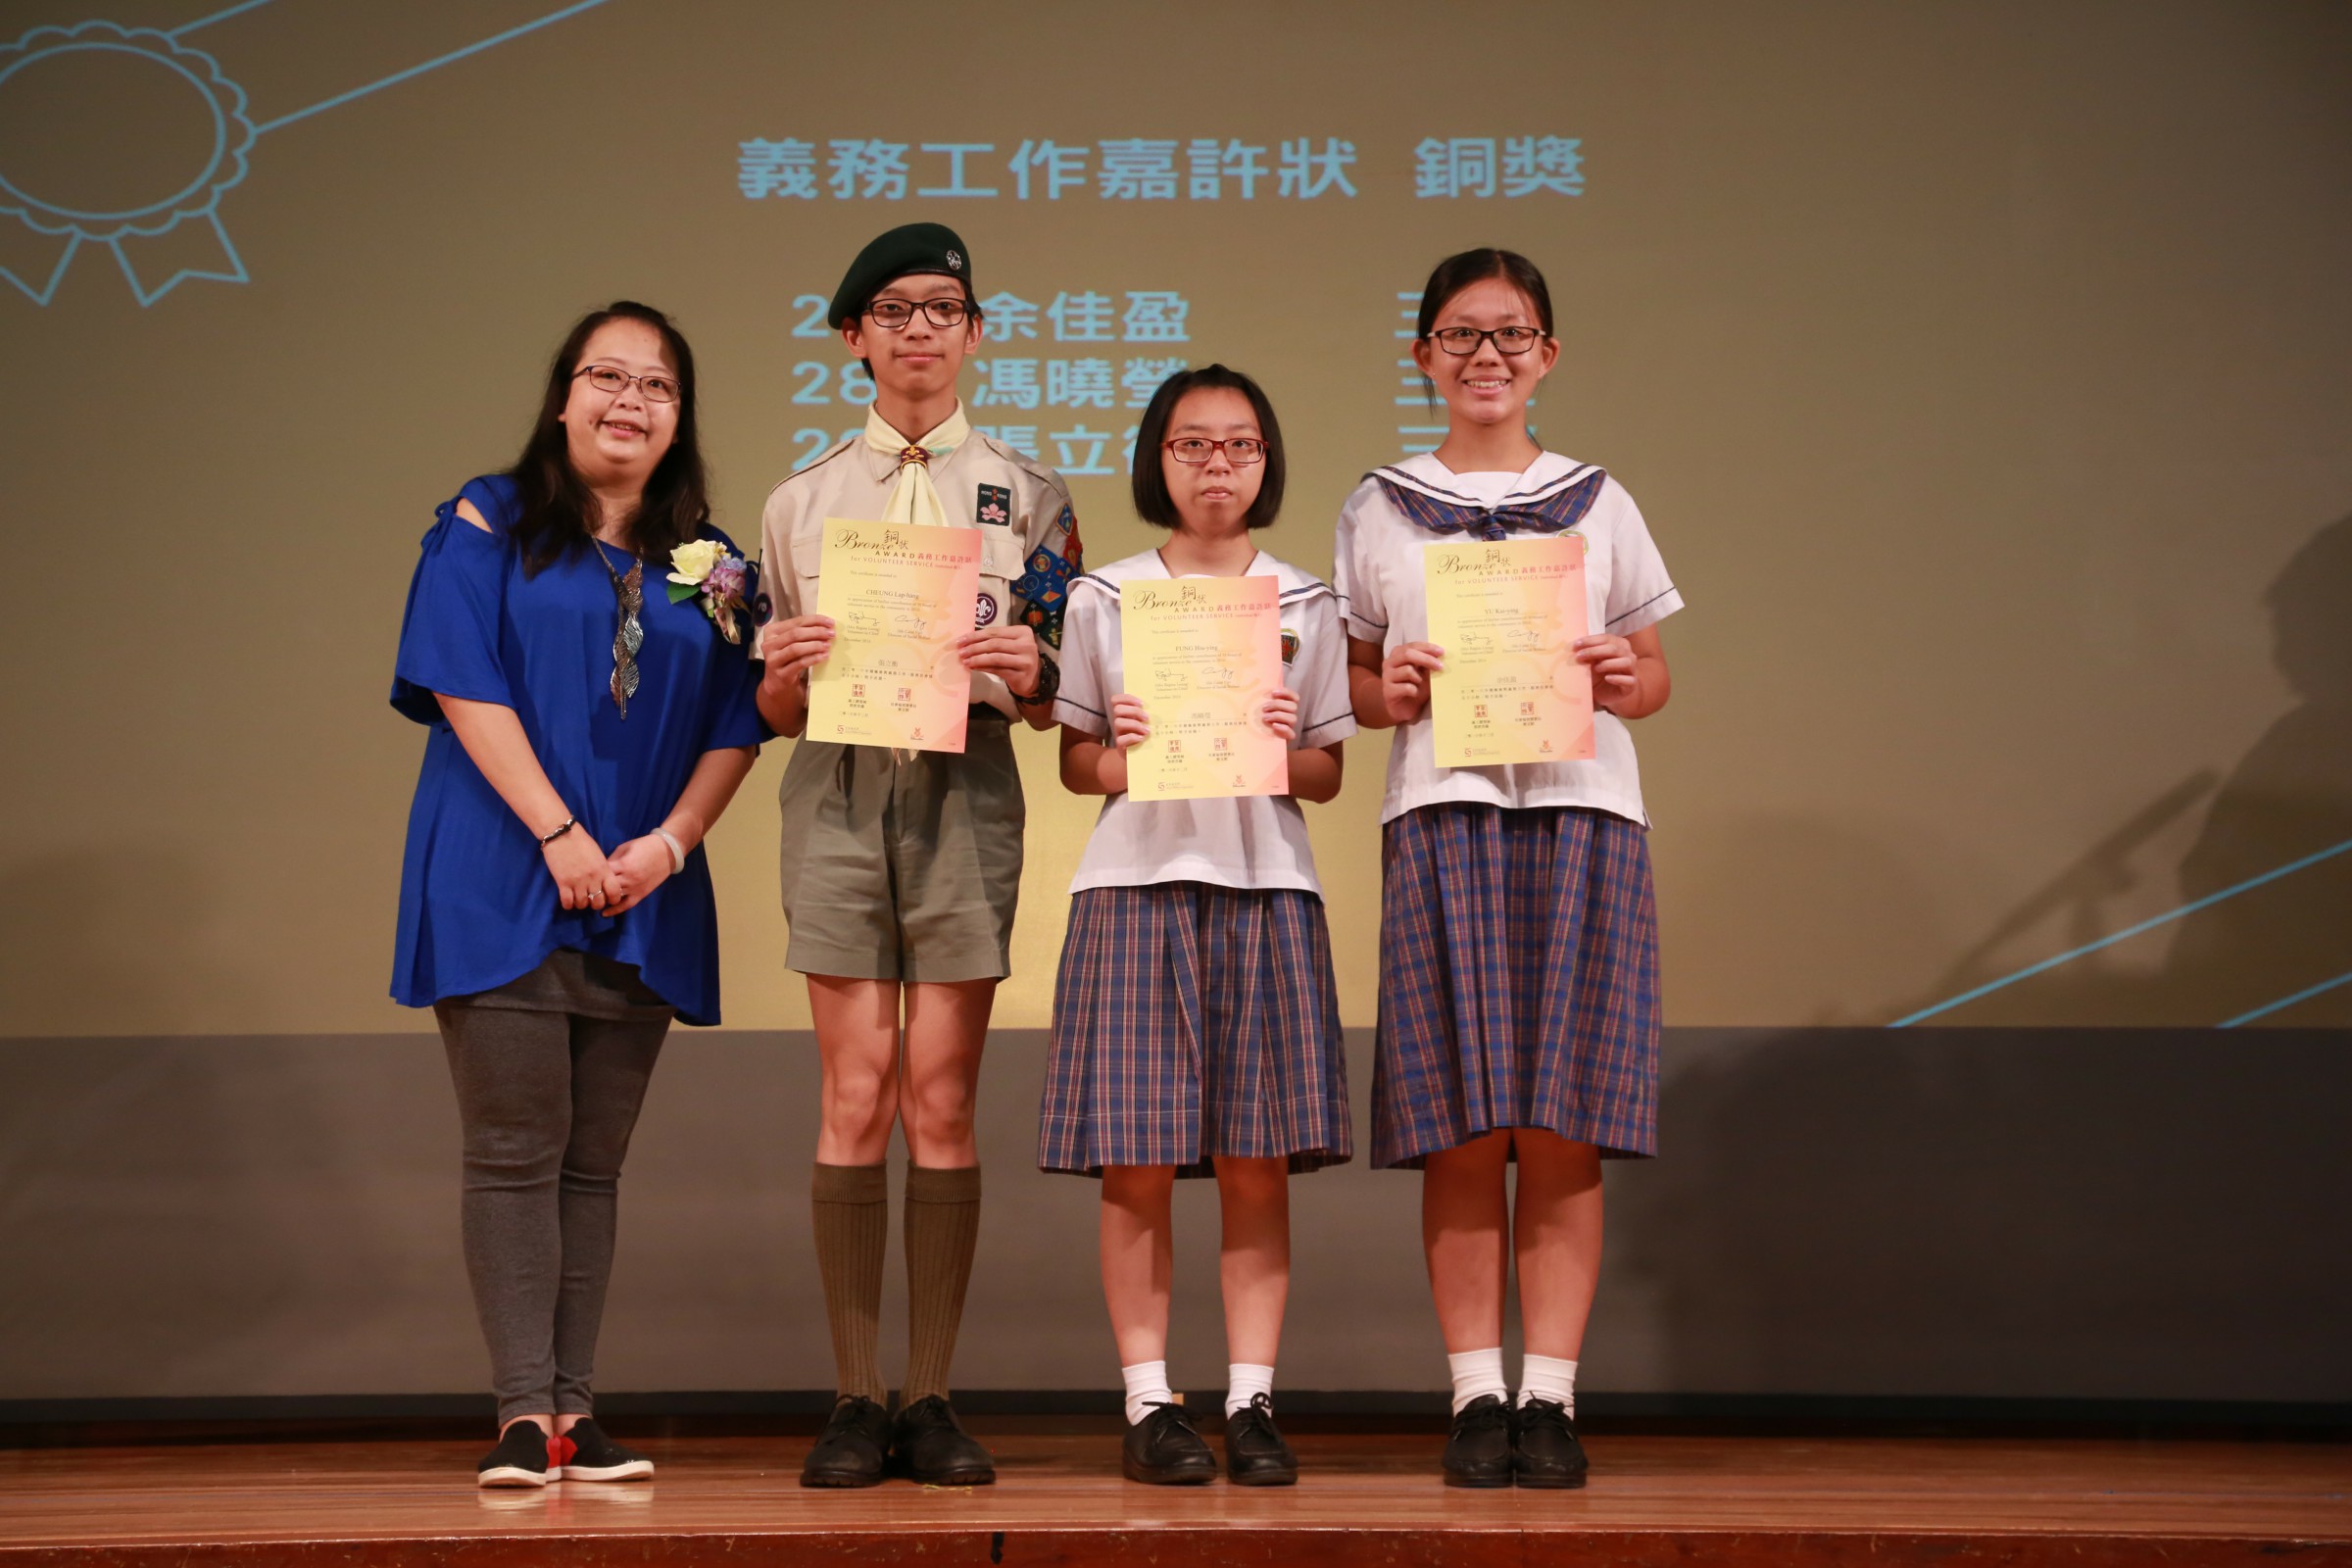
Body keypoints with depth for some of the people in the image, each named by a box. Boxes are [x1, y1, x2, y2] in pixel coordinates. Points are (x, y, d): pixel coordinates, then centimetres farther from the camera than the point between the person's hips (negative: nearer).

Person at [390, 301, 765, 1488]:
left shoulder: (709, 566, 13)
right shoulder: (488, 525, 3)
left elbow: (733, 730, 9)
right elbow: (464, 684, -6)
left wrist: (671, 839, -8)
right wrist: (560, 835, -14)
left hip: (643, 898, 4)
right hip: (502, 887, -3)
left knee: (593, 1161, 5)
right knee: (516, 1151, -6)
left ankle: (575, 1411, 8)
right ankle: (525, 1415, -5)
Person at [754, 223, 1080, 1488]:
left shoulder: (1025, 492, 11)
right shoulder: (801, 501, 14)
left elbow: (1053, 703, 9)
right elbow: (775, 713, 14)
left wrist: (1027, 671, -13)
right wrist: (785, 670, -7)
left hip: (966, 785, 0)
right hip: (837, 786, 1)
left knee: (942, 1099, -3)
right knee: (855, 1095, -5)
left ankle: (932, 1399, 2)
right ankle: (855, 1399, 0)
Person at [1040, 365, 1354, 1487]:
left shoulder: (1306, 606, 11)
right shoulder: (1103, 598, 9)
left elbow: (1327, 776, 11)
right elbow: (1075, 764, 10)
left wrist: (1283, 747, -9)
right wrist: (1123, 752, -11)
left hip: (1264, 887, 1)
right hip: (1136, 880, -1)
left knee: (1257, 1161, -2)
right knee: (1137, 1164, -4)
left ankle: (1251, 1403, 4)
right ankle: (1147, 1403, 3)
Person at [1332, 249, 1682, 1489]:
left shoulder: (1597, 502, 14)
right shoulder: (1380, 508, 12)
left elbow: (1652, 670, 15)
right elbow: (1353, 675, 13)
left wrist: (1628, 682, -6)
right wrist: (1386, 694, -8)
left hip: (1581, 808, 0)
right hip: (1440, 815, 0)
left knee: (1563, 1127, -4)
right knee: (1461, 1129, -4)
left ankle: (1551, 1396, 2)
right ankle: (1476, 1395, 3)